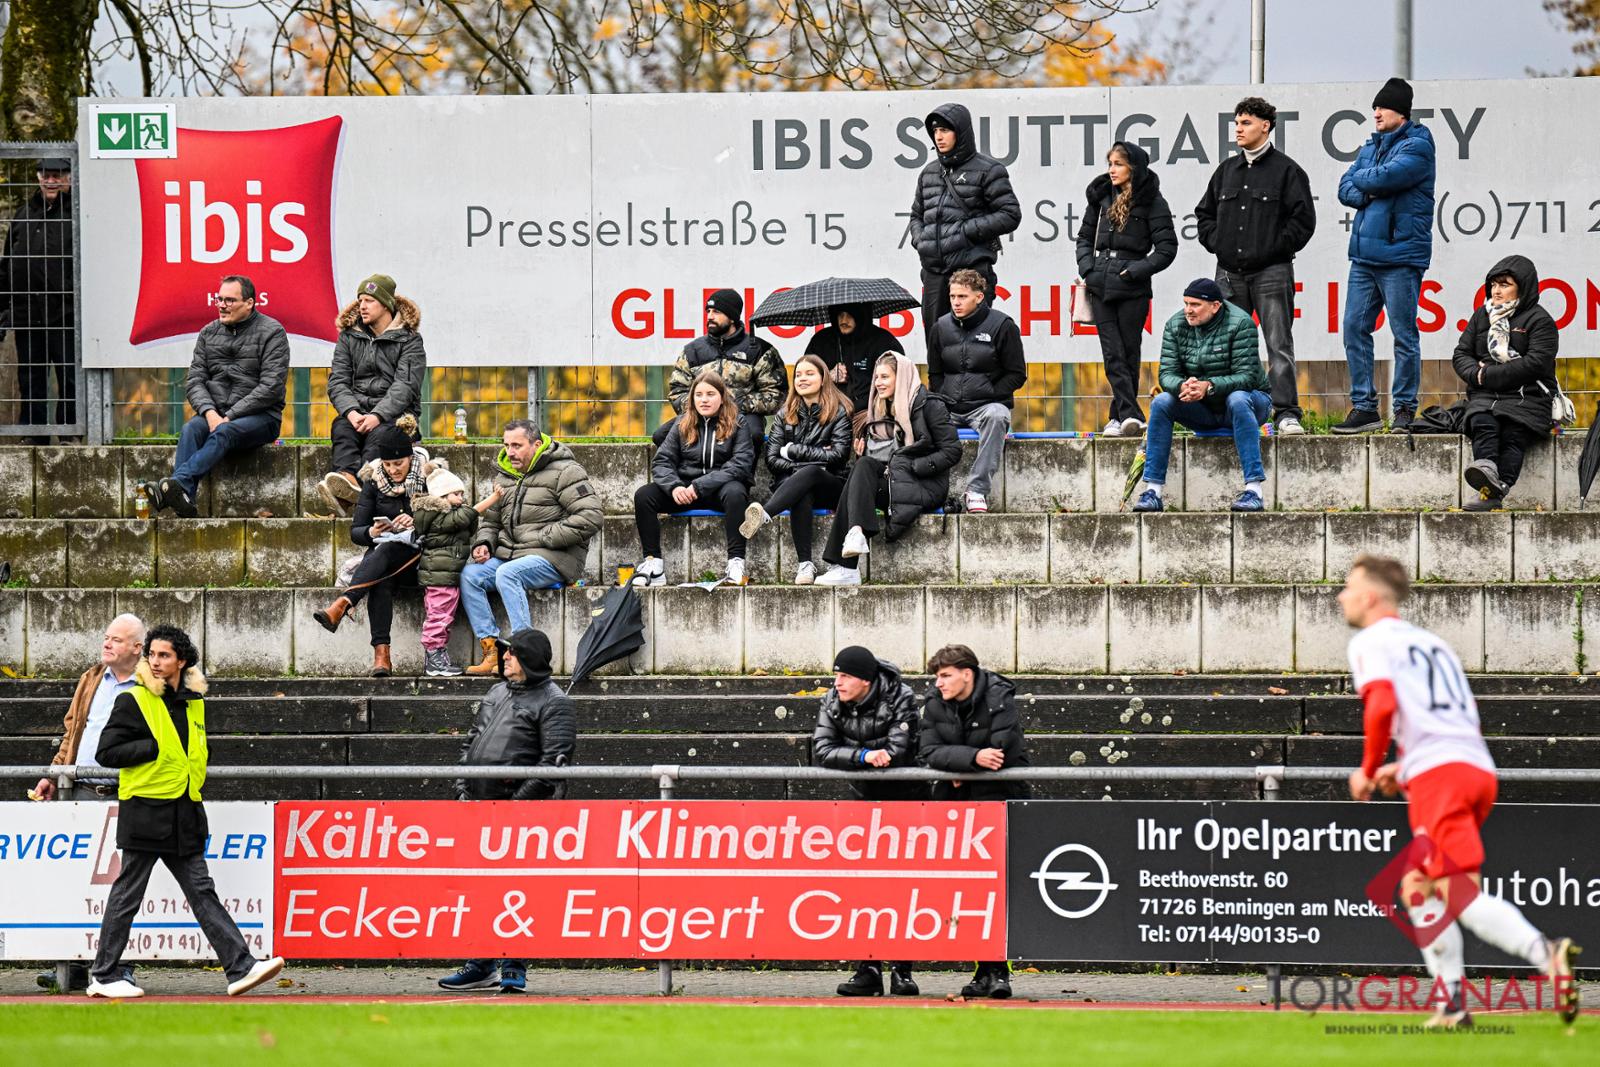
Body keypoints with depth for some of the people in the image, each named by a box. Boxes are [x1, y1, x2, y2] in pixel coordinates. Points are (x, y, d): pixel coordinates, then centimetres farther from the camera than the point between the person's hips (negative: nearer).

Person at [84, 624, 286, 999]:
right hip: (144, 815, -6)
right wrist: (154, 747, -17)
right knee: (128, 895, 1)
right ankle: (104, 976, 9)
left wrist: (194, 782, 12)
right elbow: (106, 753, -12)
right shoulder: (134, 701, -7)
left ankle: (241, 968, -2)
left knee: (202, 892, 4)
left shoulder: (193, 703, 13)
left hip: (184, 816, 6)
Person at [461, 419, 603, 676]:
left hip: (553, 558, -7)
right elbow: (490, 520, 29)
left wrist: (544, 538, -15)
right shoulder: (504, 476, 18)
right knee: (469, 574, -17)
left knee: (507, 574, -34)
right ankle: (491, 652, -22)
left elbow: (591, 517, -15)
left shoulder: (564, 472, -6)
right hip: (509, 555, 7)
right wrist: (483, 543, 4)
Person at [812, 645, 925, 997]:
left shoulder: (900, 699, -19)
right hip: (865, 799, 4)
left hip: (905, 799, -4)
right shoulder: (832, 703, -7)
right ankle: (868, 969, -1)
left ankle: (902, 969, -2)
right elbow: (821, 752, -17)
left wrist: (845, 755, -20)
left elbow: (897, 753, -29)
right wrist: (864, 756, -31)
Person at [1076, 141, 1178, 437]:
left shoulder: (1151, 202, -3)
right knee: (1113, 354, -5)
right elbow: (1085, 236, 20)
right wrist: (1087, 266, 4)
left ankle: (1120, 416, 6)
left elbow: (1166, 248, -5)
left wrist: (1136, 270, -13)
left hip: (1132, 289, -4)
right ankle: (1130, 415, -10)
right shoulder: (1102, 196, 12)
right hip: (1101, 287, 4)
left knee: (1128, 354, 1)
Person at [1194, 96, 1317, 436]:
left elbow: (1303, 219, -4)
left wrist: (1276, 248, -9)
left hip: (1271, 271, -5)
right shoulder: (1227, 170, 15)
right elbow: (1204, 213, 23)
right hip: (1230, 273, 5)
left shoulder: (1286, 170, -1)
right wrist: (1216, 242, 8)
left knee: (1279, 345, -7)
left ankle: (1286, 413, -8)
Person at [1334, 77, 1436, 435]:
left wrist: (1361, 179, 1)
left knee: (1404, 334, -3)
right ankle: (1364, 407, 10)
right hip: (1364, 254, 8)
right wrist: (1369, 194, -7)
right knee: (1354, 329, 5)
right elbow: (1345, 189, 14)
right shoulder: (1371, 146, 19)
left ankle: (1405, 409, 2)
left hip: (1400, 255, -8)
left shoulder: (1417, 146, -5)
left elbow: (1386, 176, -19)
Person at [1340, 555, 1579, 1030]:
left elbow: (1381, 706, -13)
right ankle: (1450, 1005, 13)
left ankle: (1546, 954, -38)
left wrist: (1368, 771, 0)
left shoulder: (1370, 642, 5)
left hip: (1438, 775, -8)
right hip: (1479, 765, 8)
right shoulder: (1433, 643, 29)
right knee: (1417, 887, 19)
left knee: (1463, 896, -15)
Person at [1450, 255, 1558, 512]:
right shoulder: (1482, 316, 21)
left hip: (1526, 396, -3)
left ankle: (1494, 493, -50)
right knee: (1483, 423, -31)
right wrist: (1476, 374, -6)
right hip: (1484, 395, 3)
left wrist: (1489, 375, -11)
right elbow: (1461, 355, 18)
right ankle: (1488, 474, -58)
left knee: (1513, 434, -31)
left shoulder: (1539, 320, 3)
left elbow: (1536, 363, -10)